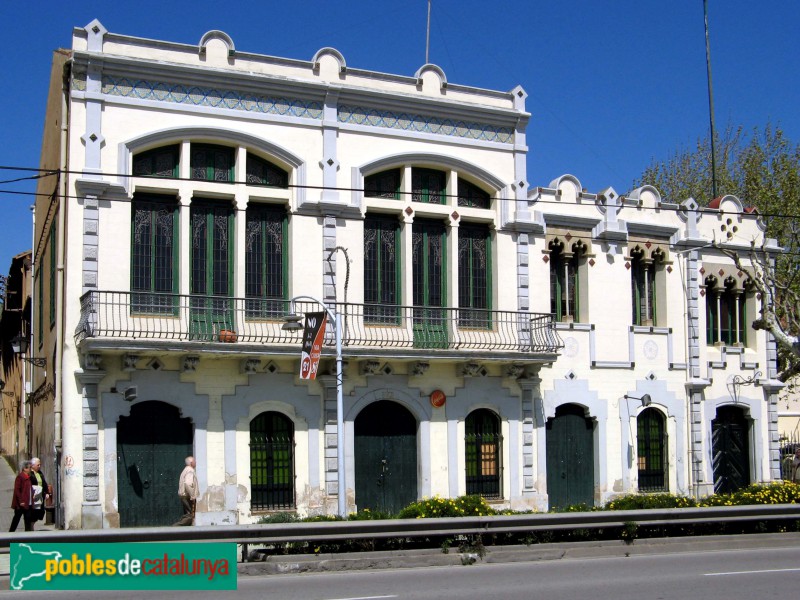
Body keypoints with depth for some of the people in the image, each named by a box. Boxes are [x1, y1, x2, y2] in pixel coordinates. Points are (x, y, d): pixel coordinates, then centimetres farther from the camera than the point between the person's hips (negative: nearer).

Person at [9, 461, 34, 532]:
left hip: (28, 504, 8)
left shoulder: (28, 477, 13)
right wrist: (20, 501, -19)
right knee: (16, 519, 4)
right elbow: (17, 490, -17)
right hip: (21, 504, -8)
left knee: (28, 519, 5)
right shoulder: (20, 477, -12)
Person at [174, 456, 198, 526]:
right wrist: (192, 496, -21)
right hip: (188, 497, -10)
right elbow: (188, 484, -26)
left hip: (184, 496, 10)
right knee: (190, 516, -11)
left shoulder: (186, 470, 18)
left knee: (187, 516, 12)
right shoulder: (190, 471, -12)